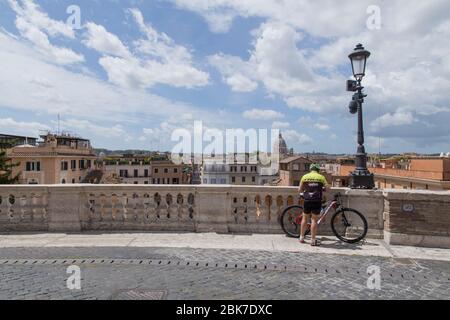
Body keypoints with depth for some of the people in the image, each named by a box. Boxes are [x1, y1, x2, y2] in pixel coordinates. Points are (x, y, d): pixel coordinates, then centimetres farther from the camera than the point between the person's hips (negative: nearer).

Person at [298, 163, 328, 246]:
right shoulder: (321, 177, 2)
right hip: (317, 201, -2)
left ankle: (301, 238, 21)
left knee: (305, 219, 15)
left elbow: (300, 190, 9)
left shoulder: (305, 177, 5)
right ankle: (313, 240, 7)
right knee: (314, 220, 3)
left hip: (307, 200, 2)